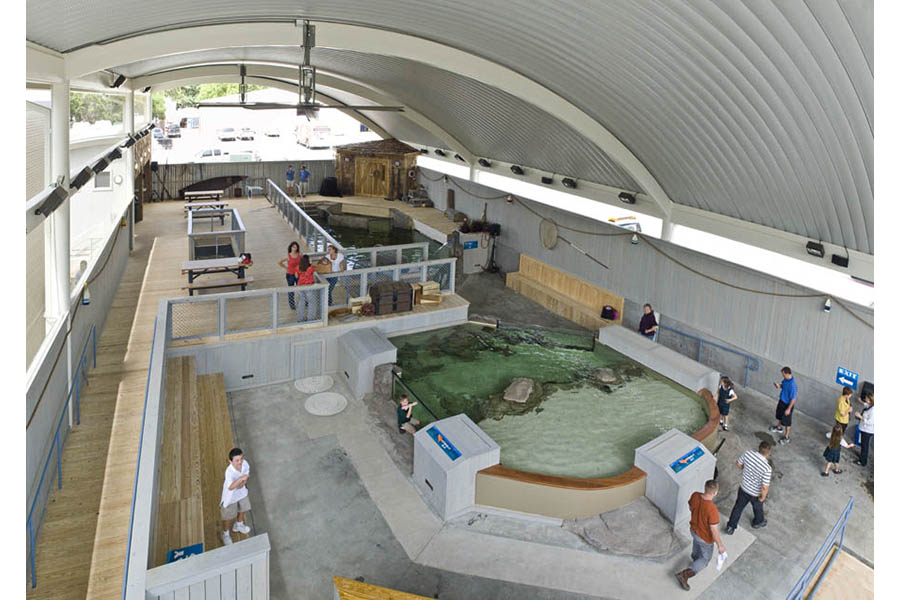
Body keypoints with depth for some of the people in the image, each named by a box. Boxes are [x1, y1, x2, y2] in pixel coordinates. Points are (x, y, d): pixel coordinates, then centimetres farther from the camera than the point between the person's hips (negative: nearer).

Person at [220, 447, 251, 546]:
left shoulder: (244, 463, -26)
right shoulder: (229, 471, -42)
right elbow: (230, 487, -55)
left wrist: (243, 482, -24)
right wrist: (240, 479, -68)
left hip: (242, 492, 5)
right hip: (230, 496, -5)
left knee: (243, 509, 29)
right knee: (229, 516, 17)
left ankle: (239, 524, 60)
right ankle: (226, 534, 46)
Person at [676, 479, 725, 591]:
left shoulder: (695, 495, -23)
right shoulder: (712, 510, -41)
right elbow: (714, 531, -29)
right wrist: (720, 545, -12)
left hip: (694, 529, 6)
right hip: (705, 538, -6)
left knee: (697, 545, 36)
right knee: (706, 558, 20)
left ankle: (695, 559, 65)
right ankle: (684, 574, 14)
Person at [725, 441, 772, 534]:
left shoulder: (748, 453, -24)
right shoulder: (767, 468, -37)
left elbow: (739, 463, -3)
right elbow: (765, 487, -31)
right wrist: (763, 497, -11)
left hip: (743, 488, 3)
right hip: (755, 494, -3)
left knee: (738, 507, 24)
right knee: (757, 508, 30)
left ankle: (730, 527, 37)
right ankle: (757, 522, 59)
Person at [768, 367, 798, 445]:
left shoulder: (792, 385, -35)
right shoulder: (785, 379, -10)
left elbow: (793, 399, -28)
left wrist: (789, 409, -21)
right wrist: (779, 386, -10)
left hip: (788, 404, -8)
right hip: (782, 400, 8)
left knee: (786, 421, 9)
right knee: (779, 415, 29)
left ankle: (787, 437, 28)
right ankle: (779, 428, 54)